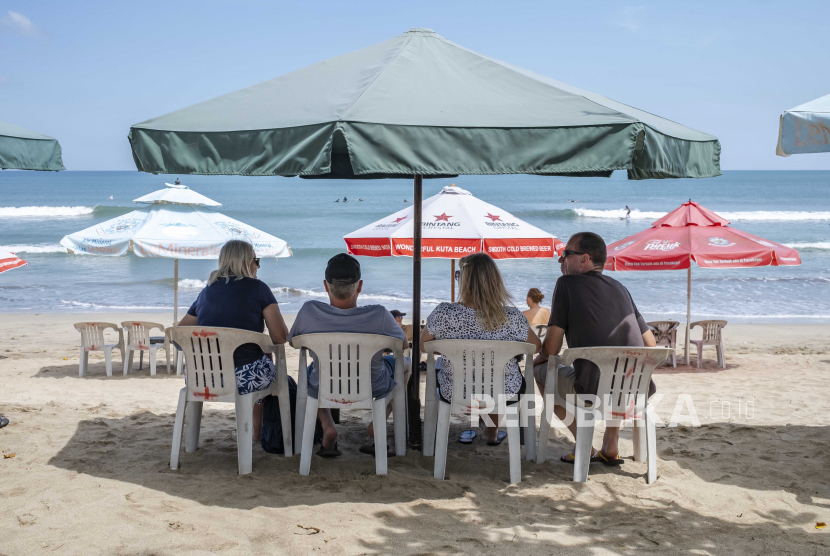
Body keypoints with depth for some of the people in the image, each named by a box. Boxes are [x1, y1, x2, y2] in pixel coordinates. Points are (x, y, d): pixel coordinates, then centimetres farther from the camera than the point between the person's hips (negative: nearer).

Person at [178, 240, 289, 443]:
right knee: (270, 369, 29)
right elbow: (280, 337, -6)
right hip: (245, 379, -5)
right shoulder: (258, 288, -1)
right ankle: (259, 433, 36)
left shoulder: (207, 291, 13)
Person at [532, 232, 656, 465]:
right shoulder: (620, 288, 16)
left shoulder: (567, 283, 0)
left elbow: (552, 348, -2)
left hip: (593, 393, -6)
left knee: (541, 370, 20)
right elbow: (650, 343, 18)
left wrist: (538, 360, 21)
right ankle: (611, 446, 28)